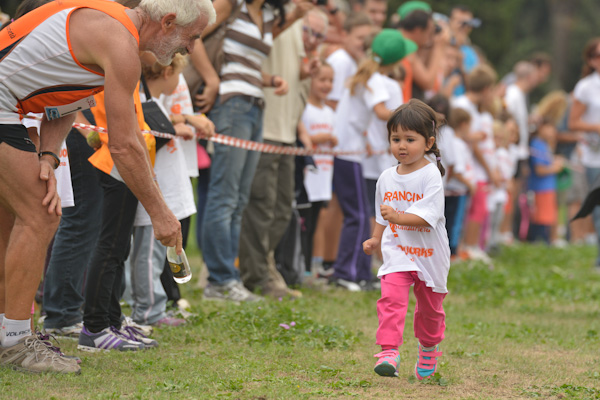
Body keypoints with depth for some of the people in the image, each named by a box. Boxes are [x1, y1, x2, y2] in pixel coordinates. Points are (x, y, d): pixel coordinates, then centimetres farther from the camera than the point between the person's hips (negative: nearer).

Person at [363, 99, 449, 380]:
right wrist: (375, 239, 7)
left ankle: (429, 349, 39)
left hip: (429, 254, -2)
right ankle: (389, 352, -25)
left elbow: (426, 217, -24)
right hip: (397, 252, 2)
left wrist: (396, 217, -35)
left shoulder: (431, 176, -14)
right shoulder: (387, 178, 3)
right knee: (391, 298, -20)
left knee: (429, 307, 15)